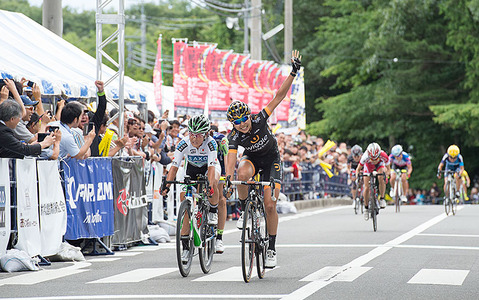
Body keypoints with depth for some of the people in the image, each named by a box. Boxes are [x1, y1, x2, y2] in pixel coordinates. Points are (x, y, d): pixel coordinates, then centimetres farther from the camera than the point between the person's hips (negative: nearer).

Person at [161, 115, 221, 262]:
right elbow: (174, 166, -30)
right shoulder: (184, 143, -27)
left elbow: (211, 167, -42)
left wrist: (209, 186, -57)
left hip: (209, 167, -2)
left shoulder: (210, 143, -32)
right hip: (192, 168, 2)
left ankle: (213, 211, -8)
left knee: (212, 183, -38)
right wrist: (167, 185, -44)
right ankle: (185, 246, -4)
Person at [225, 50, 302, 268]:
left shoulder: (259, 119, -27)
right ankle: (244, 209, -13)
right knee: (242, 174, -38)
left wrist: (294, 72, -35)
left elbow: (279, 96, -28)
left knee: (270, 205, -11)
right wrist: (228, 179, -55)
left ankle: (271, 248, 1)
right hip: (251, 158, 1)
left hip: (271, 159, -1)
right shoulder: (234, 137, -25)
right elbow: (231, 159, -36)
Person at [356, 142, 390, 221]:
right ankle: (366, 208, 12)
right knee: (366, 187, -8)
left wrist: (387, 173, -43)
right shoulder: (365, 156, -40)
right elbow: (358, 169, -25)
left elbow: (387, 168, -22)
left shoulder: (384, 156, -38)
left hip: (380, 165, 0)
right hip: (368, 166, 0)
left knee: (381, 178, -31)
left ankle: (382, 199, -12)